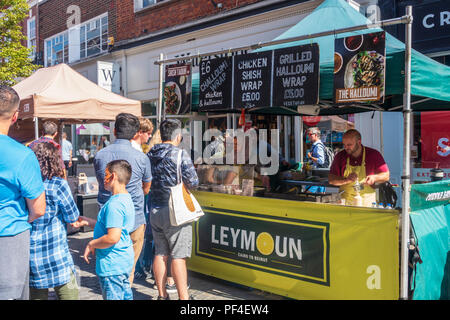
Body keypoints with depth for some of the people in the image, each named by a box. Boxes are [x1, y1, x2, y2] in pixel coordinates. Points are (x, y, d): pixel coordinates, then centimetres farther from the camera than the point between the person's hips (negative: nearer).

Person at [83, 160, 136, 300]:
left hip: (112, 265, -10)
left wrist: (91, 244, -14)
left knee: (113, 297, 0)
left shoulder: (114, 204, -23)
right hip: (125, 260, 10)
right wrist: (87, 221, 18)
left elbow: (113, 237, -29)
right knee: (126, 295, 18)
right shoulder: (126, 199, 9)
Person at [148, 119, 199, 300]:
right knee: (178, 256, -2)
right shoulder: (180, 155, -12)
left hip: (155, 210, 6)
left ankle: (162, 295, 22)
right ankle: (183, 297, 2)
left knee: (160, 253, 13)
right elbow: (193, 182, -12)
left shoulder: (150, 155, 6)